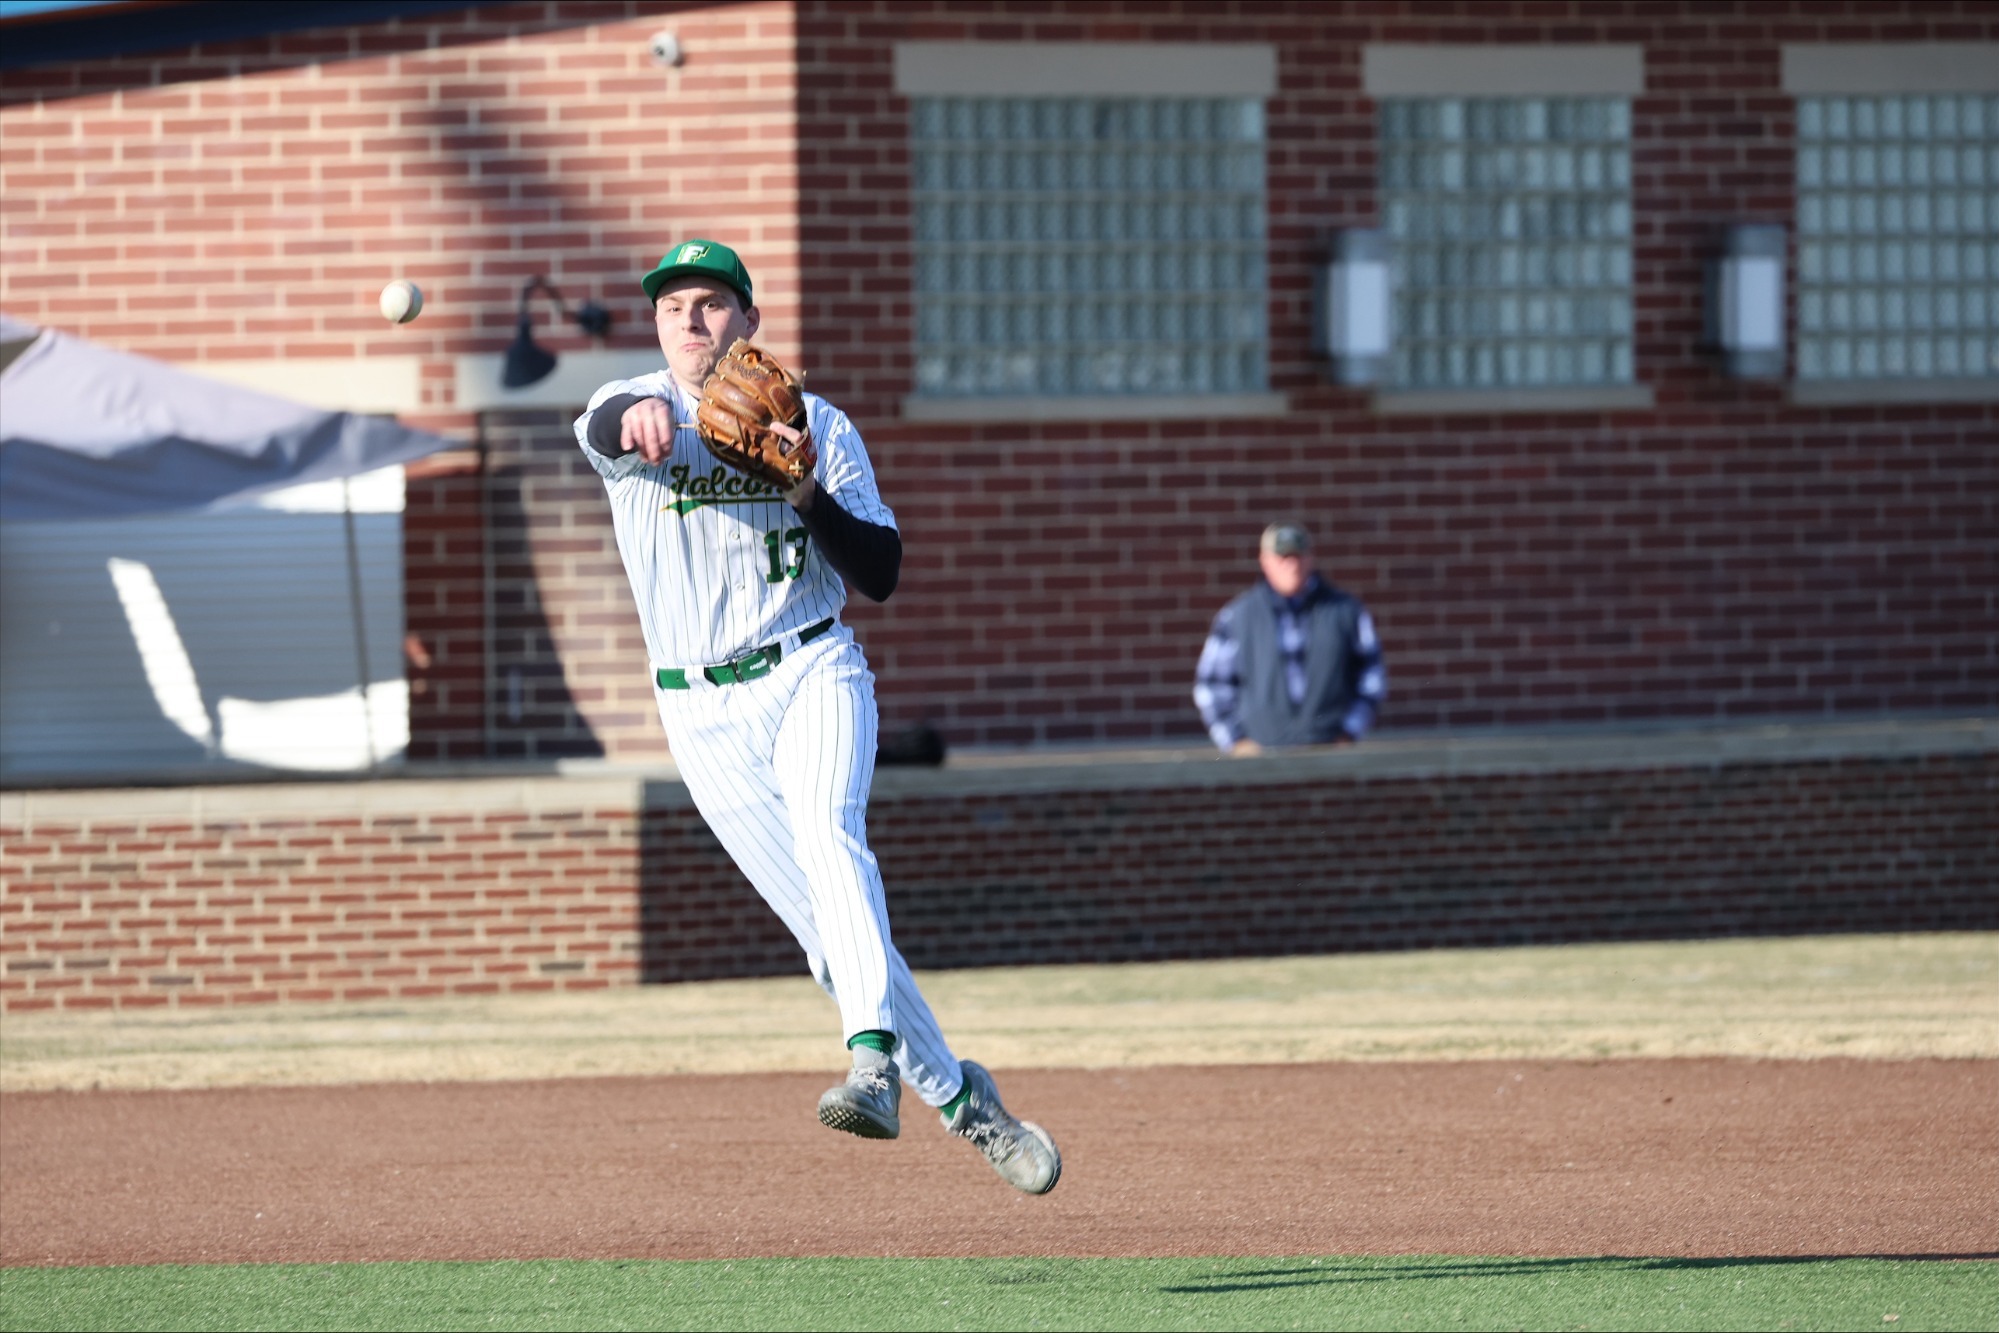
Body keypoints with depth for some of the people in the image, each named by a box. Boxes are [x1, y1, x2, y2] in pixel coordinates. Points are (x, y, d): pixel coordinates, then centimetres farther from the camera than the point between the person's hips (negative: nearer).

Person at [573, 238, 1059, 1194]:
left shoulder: (819, 426, 7)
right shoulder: (638, 416, 3)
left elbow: (881, 574, 0)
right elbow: (602, 424, -24)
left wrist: (809, 493, -17)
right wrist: (638, 415, -49)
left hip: (811, 675, -1)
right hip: (703, 713, 1)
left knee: (829, 840, -30)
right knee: (830, 935, -2)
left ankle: (872, 1065, -47)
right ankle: (956, 1096, 14)